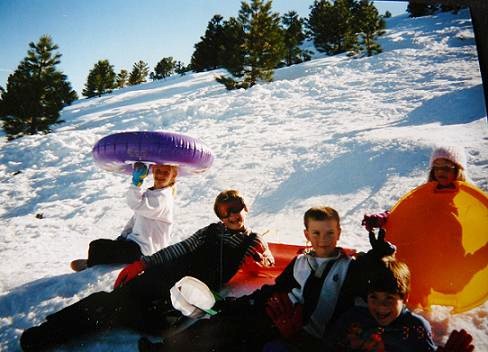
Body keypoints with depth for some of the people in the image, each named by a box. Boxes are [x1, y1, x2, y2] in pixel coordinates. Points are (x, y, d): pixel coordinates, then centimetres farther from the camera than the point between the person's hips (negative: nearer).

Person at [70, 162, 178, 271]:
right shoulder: (150, 192, 11)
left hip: (142, 251, -10)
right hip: (136, 242, 10)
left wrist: (136, 181, -33)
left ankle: (91, 263, 20)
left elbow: (135, 204, -31)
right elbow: (137, 217, 19)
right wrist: (123, 236, 15)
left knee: (95, 246, -8)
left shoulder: (163, 199, -21)